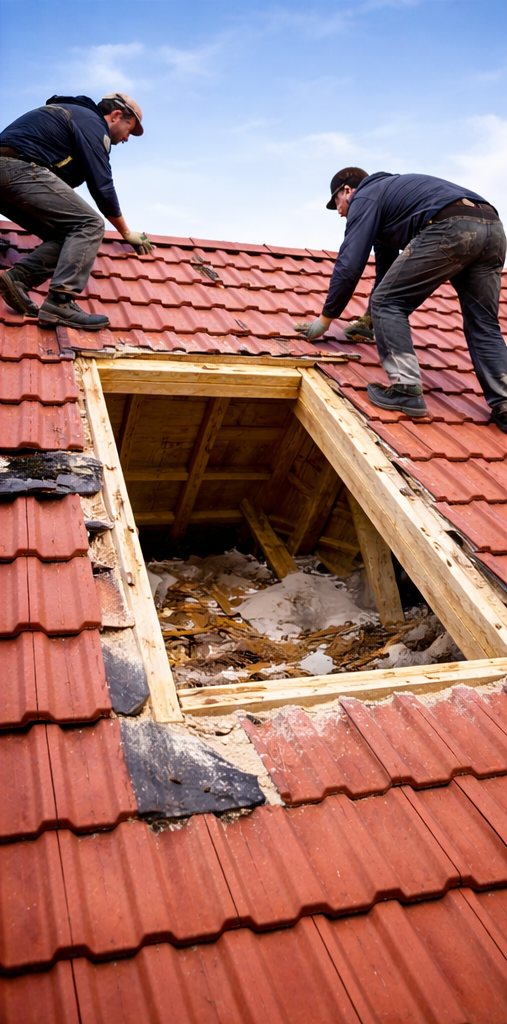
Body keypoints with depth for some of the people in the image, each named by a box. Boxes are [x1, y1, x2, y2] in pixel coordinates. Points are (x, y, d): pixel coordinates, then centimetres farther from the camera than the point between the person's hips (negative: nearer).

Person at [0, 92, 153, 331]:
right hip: (21, 168, -10)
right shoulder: (93, 123, 1)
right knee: (90, 226, -12)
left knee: (65, 235, 11)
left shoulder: (75, 114, 31)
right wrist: (127, 233, 8)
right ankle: (60, 303, -26)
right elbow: (102, 187, -4)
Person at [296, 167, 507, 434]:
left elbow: (349, 264, 4)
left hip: (450, 229, -9)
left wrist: (325, 319, 14)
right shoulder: (389, 195, 40)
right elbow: (386, 264, 49)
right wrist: (369, 320, 56)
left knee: (388, 303, 3)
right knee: (484, 326, 13)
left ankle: (406, 390, -4)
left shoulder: (365, 197, 14)